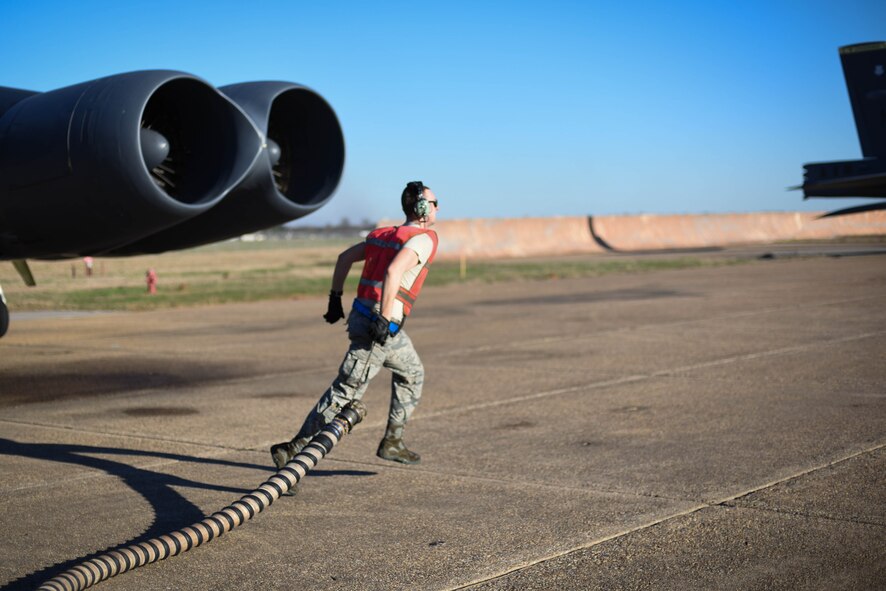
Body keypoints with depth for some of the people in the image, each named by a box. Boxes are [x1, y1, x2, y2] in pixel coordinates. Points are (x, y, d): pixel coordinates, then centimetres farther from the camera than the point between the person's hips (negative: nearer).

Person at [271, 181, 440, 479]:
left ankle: (392, 442, 28)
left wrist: (335, 298, 20)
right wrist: (384, 319, -28)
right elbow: (393, 271, -27)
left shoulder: (384, 234, 15)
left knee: (412, 373, 25)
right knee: (346, 391, -5)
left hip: (361, 314, 9)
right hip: (378, 326, -9)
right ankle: (294, 449, -4)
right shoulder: (424, 238, -10)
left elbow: (344, 258, 17)